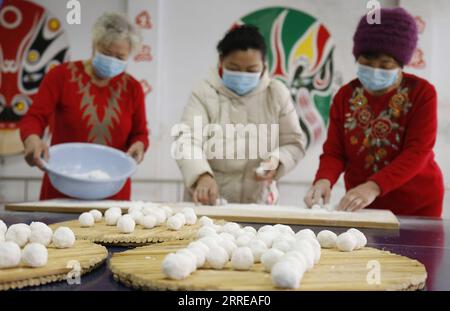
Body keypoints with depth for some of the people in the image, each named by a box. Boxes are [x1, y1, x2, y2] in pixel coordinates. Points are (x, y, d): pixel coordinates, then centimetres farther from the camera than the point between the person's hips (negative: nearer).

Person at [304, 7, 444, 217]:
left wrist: (374, 186, -36)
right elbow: (334, 152, -5)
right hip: (361, 205, 3)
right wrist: (325, 179, -28)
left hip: (416, 204, -2)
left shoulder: (422, 93, -12)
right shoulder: (345, 96, -2)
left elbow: (417, 152, -21)